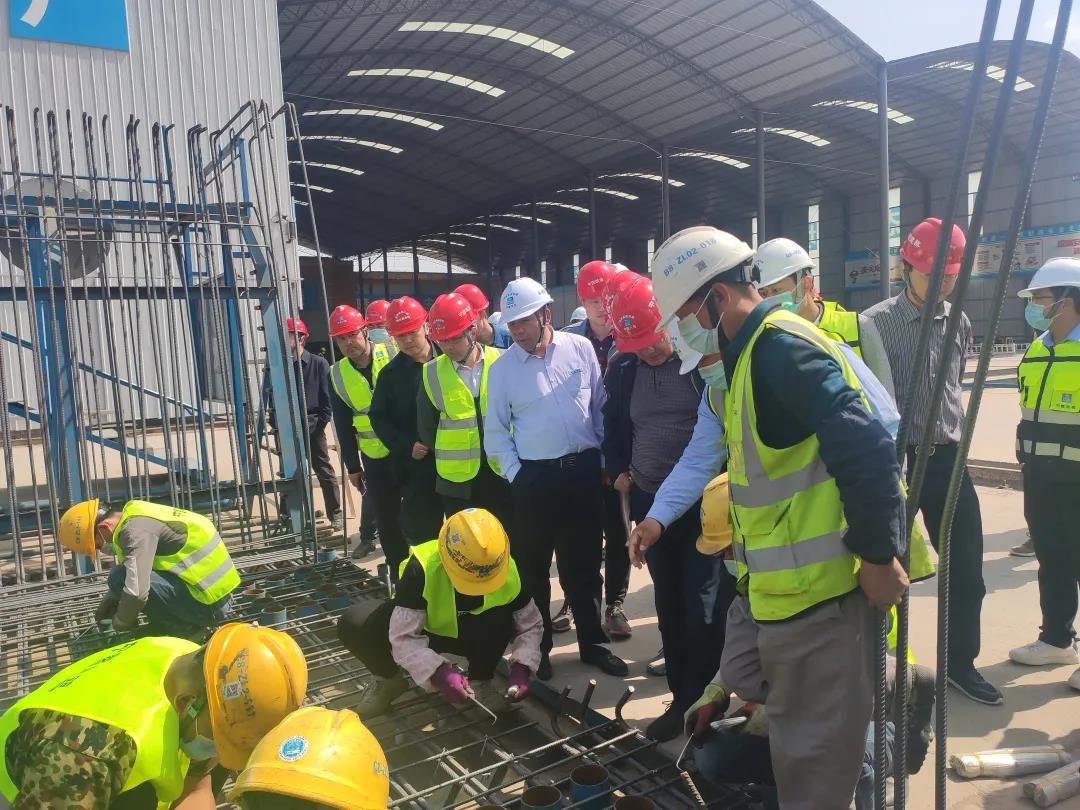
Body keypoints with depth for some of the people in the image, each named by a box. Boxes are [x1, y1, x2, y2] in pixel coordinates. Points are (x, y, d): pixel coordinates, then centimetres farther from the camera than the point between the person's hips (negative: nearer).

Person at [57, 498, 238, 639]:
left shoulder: (136, 530, -19)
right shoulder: (131, 513, 11)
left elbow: (136, 591, -26)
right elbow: (134, 572, 27)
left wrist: (121, 622, -7)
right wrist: (109, 601, 18)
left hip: (208, 603, -10)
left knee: (119, 578, -16)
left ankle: (185, 629, -4)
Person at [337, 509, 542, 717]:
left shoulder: (508, 571, -27)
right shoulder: (422, 569, -36)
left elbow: (531, 625, -13)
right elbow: (402, 637, -34)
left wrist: (521, 667, -30)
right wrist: (438, 672, -48)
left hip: (471, 634, 1)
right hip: (422, 628, -1)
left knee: (501, 615, -33)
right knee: (353, 625, -27)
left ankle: (480, 682, -8)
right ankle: (389, 680, 0)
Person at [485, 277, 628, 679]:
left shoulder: (580, 348, 0)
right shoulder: (502, 368, -3)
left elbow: (601, 406, 6)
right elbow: (495, 431, 2)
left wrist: (604, 457, 5)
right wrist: (515, 474, -5)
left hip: (584, 471, 1)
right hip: (535, 478, -1)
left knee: (584, 564, 12)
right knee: (533, 568, 8)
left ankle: (593, 642, 28)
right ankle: (537, 648, 25)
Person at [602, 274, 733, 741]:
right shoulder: (622, 370, 4)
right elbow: (613, 425, 19)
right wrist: (617, 471, 11)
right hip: (650, 502, 6)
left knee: (704, 608, -3)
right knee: (669, 605, 14)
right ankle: (683, 696, 27)